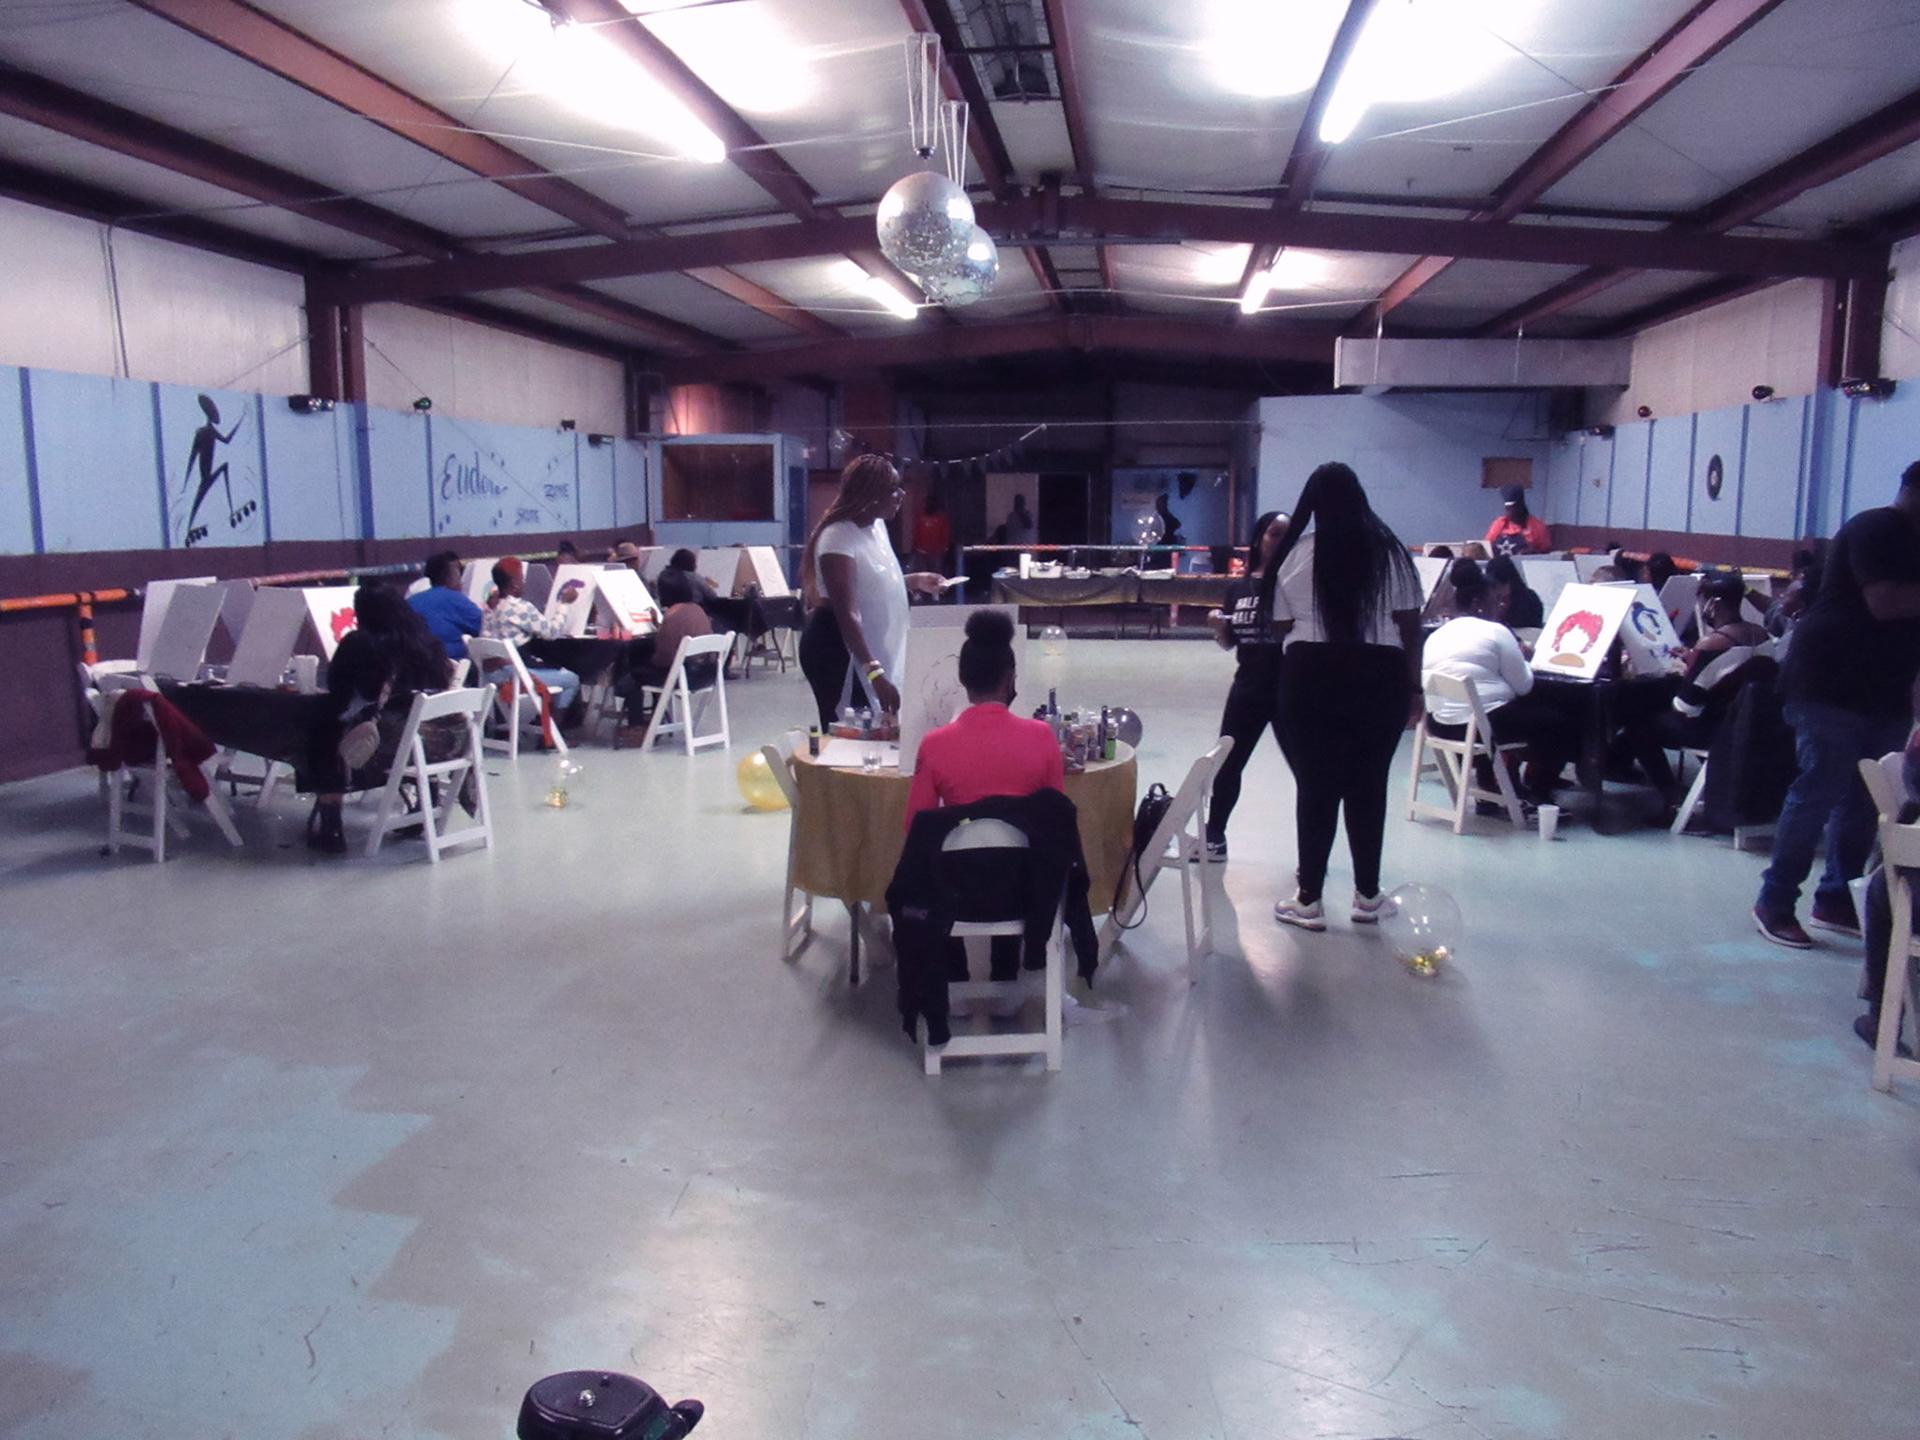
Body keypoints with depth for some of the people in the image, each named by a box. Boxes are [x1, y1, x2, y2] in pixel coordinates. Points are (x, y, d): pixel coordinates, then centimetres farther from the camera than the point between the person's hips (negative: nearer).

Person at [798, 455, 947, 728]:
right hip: (836, 649, -9)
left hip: (870, 646, 9)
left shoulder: (877, 525, 5)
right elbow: (847, 614, -30)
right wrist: (875, 673, -37)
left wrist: (913, 581, 8)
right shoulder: (839, 537, -22)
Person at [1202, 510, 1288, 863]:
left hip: (1291, 690, -4)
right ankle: (1214, 838, 28)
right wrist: (1218, 628, -7)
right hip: (1247, 688, 4)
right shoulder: (1238, 588, 6)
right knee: (1228, 764, 12)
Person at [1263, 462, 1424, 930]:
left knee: (1316, 786, 5)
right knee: (1369, 786, 11)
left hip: (1312, 677, -1)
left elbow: (1281, 627, 4)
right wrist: (1413, 686, 9)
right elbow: (1410, 625, 2)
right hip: (1381, 677, 2)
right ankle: (1367, 896, 21)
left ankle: (1309, 901, 11)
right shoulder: (1389, 551, 2)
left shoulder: (1297, 555, -2)